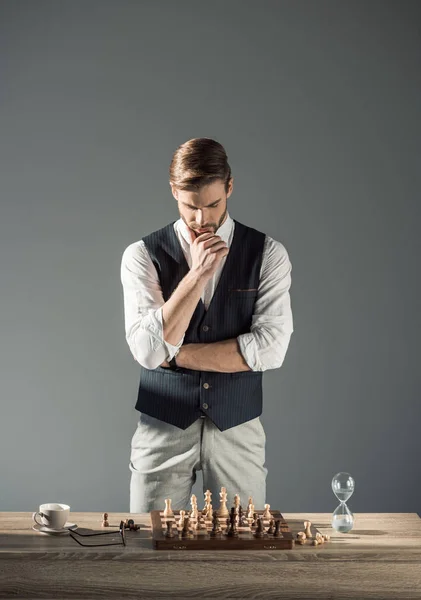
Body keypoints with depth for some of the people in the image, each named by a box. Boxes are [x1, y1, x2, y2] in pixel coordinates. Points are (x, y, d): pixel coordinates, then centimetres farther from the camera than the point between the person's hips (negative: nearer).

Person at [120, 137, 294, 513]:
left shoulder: (268, 253, -3)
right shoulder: (142, 255, -4)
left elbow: (270, 348, -13)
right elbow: (147, 350, -15)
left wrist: (175, 353, -12)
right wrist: (197, 272, -21)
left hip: (237, 429, 0)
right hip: (163, 427, 0)